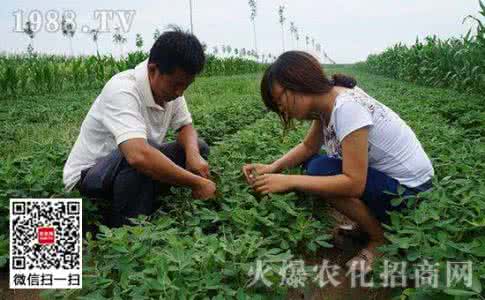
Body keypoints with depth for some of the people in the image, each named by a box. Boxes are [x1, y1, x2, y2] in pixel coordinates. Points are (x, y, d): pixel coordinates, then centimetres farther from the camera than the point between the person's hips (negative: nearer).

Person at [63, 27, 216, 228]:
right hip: (87, 175, -8)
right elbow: (139, 156, -45)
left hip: (131, 167, 8)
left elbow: (185, 126, 3)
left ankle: (146, 209, -2)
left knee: (199, 147, -2)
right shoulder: (122, 90, -32)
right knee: (143, 157, -38)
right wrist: (196, 183, -36)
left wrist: (193, 155, -20)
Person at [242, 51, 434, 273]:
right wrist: (273, 167, -9)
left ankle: (382, 238, -3)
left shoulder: (347, 107, -29)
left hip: (409, 188, -8)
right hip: (379, 173, 8)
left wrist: (288, 181, -30)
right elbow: (308, 147, 8)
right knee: (311, 163, 0)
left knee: (320, 171, -24)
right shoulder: (325, 102, -3)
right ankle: (370, 219, 11)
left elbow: (354, 183, -32)